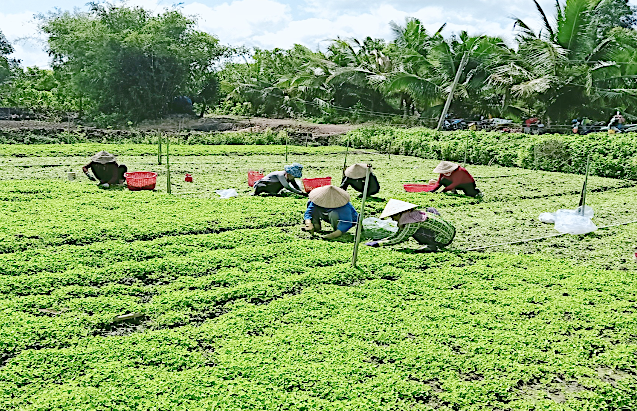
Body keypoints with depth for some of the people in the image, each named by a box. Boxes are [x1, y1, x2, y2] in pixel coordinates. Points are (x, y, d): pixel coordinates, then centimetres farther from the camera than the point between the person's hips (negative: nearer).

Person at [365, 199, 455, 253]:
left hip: (445, 238, -9)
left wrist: (378, 244, -11)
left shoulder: (412, 223, -17)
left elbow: (398, 240, -14)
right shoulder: (411, 215, 9)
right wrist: (379, 241, 8)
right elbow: (396, 235, 14)